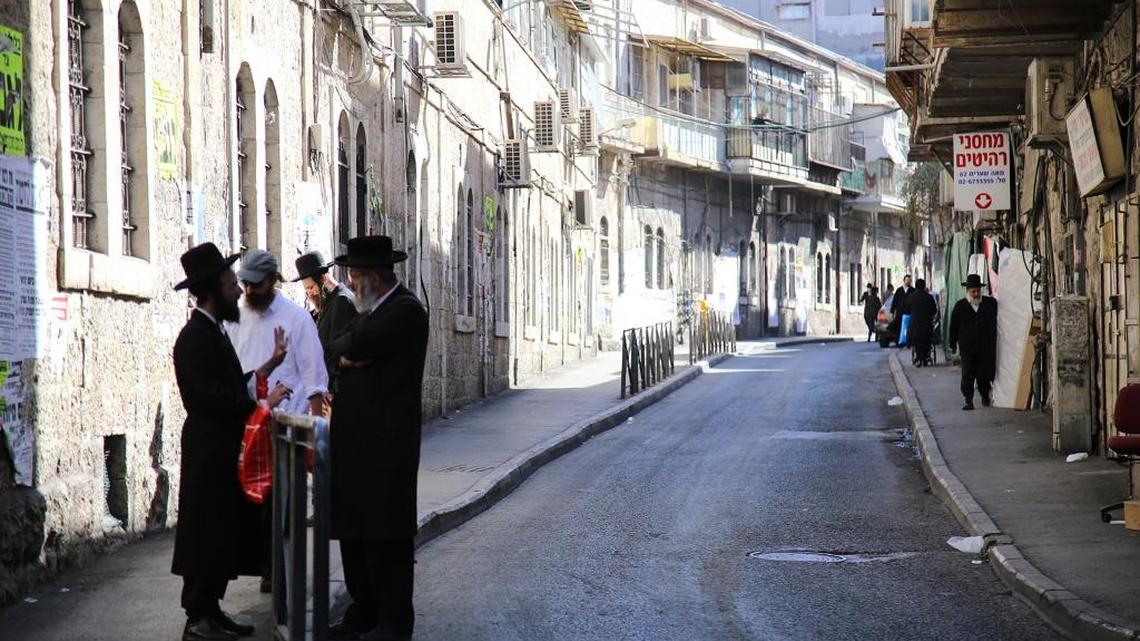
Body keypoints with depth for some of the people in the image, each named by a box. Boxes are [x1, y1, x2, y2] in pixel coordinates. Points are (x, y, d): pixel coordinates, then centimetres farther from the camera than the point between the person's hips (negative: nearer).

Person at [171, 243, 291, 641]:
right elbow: (210, 396, -24)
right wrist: (259, 405, -18)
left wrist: (269, 366, 12)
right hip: (208, 453, -10)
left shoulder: (214, 332, 16)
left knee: (222, 534, 12)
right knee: (206, 532, -5)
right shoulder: (195, 336, -17)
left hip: (223, 451, 10)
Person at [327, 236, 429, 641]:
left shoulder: (406, 311, -11)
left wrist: (347, 348, -1)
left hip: (386, 440, -9)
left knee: (386, 535, -5)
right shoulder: (371, 312, 19)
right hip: (355, 437, 9)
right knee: (354, 530, 11)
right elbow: (336, 348, 14)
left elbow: (357, 345, -21)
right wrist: (348, 354, -6)